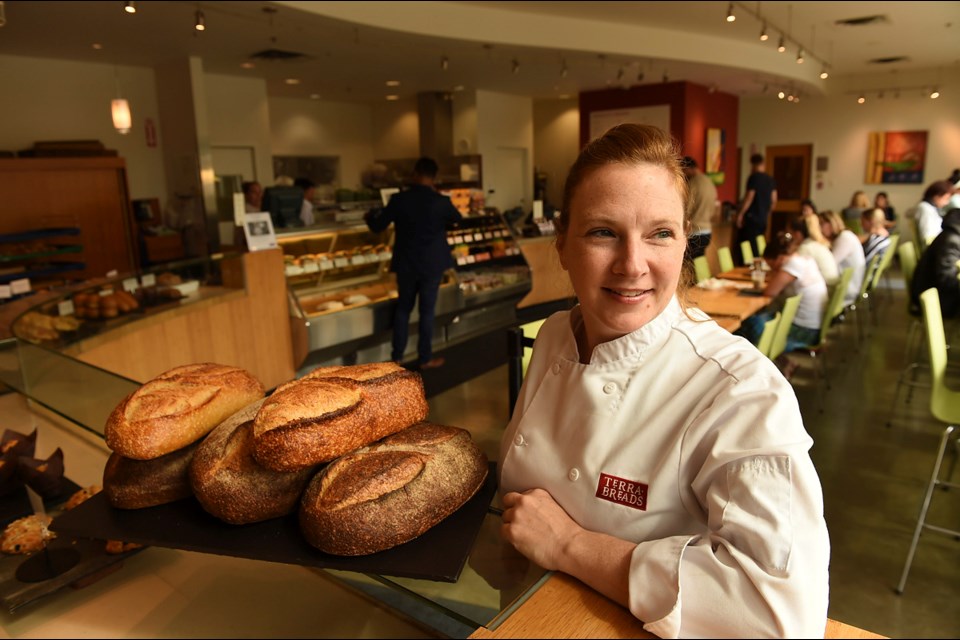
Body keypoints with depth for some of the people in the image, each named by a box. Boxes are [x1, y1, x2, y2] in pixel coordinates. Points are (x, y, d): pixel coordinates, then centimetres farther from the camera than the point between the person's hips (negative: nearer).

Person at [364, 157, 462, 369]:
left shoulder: (399, 199, -8)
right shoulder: (441, 202, -10)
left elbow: (377, 226, 3)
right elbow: (458, 220, 12)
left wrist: (369, 216, 26)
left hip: (406, 264, 2)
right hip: (432, 264, -1)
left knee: (403, 307, 16)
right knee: (427, 310, 7)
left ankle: (397, 356, 22)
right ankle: (425, 358, 16)